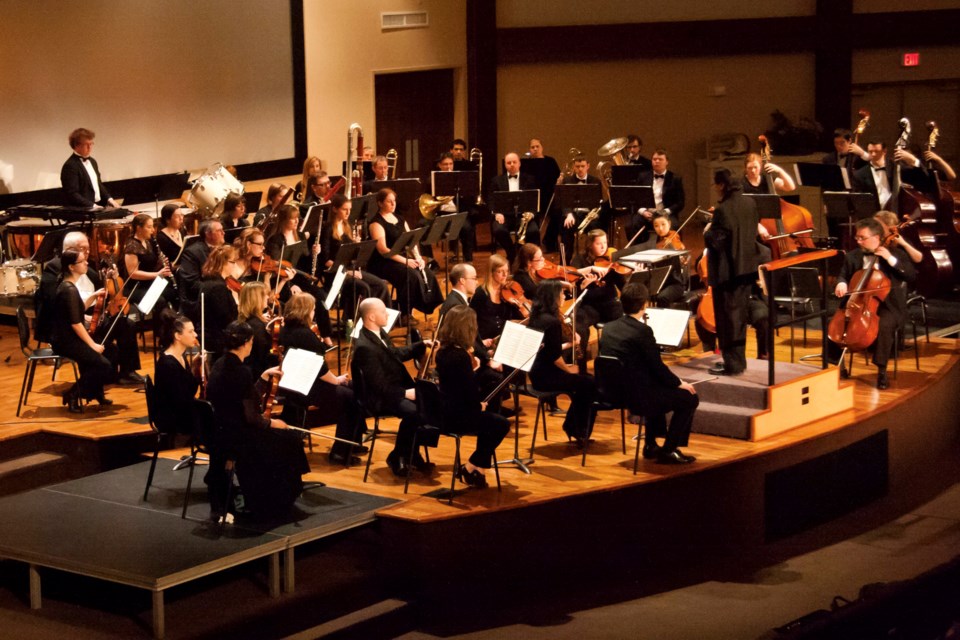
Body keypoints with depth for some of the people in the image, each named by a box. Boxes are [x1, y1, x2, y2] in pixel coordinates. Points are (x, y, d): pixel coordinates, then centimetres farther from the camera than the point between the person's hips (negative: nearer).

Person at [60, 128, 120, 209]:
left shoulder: (92, 162, 17)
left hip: (98, 207, 9)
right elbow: (72, 194, -17)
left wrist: (109, 199, 10)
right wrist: (92, 205, -21)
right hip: (81, 210, -9)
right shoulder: (70, 166, -11)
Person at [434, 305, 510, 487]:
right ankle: (469, 469, 12)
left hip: (445, 410, 9)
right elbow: (472, 393, -21)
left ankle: (478, 468, 24)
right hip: (457, 416, -9)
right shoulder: (461, 356, -23)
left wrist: (471, 369, -1)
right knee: (501, 424, 8)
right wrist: (480, 405, -2)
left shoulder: (443, 351, 4)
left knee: (490, 415, 25)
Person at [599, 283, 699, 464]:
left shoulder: (608, 327, 4)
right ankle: (668, 450, 10)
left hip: (613, 393, 8)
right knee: (690, 398, 8)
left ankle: (651, 445, 37)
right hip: (638, 397, -8)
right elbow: (657, 367, -15)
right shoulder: (642, 331, -19)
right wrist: (679, 383, 4)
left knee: (660, 389, 35)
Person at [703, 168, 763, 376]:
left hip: (727, 270, -8)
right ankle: (739, 359, 25)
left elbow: (716, 241, -21)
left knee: (727, 316, 1)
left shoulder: (723, 210, -22)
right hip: (746, 266, 8)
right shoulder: (749, 203, 4)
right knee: (739, 314, 17)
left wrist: (707, 233, -1)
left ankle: (731, 363, 5)